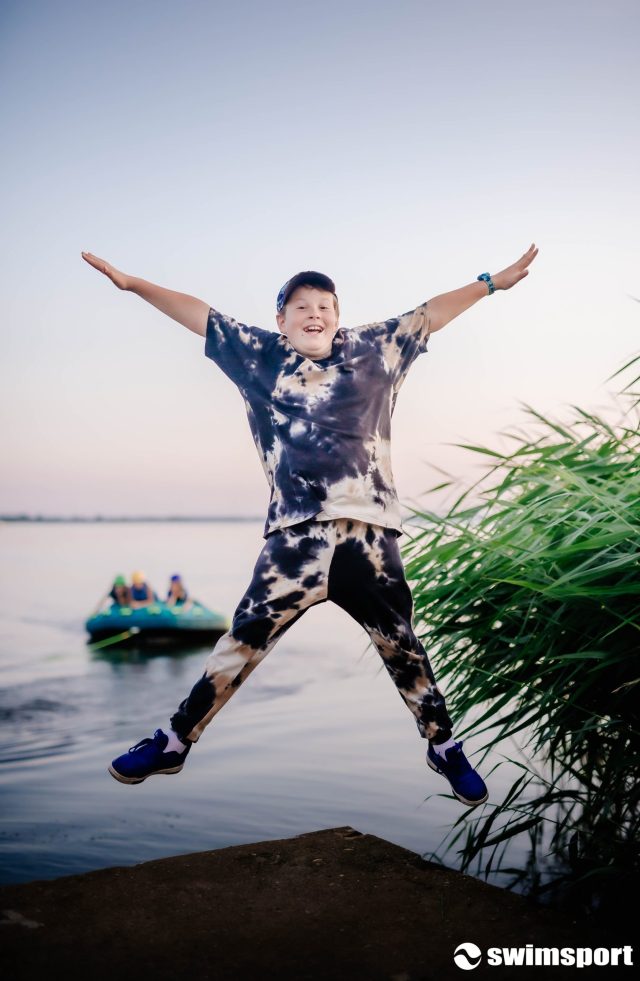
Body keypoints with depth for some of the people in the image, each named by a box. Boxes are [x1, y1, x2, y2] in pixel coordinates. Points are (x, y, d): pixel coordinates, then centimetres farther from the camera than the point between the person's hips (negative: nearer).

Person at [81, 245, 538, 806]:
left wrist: (492, 282, 19)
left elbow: (429, 315, 18)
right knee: (246, 639, -1)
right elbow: (201, 316, 12)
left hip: (370, 532, 1)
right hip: (296, 533, -1)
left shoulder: (372, 351, 13)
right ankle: (173, 743, 13)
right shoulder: (262, 355, 11)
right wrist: (134, 284, 11)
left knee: (401, 647, 10)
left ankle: (445, 748, 29)